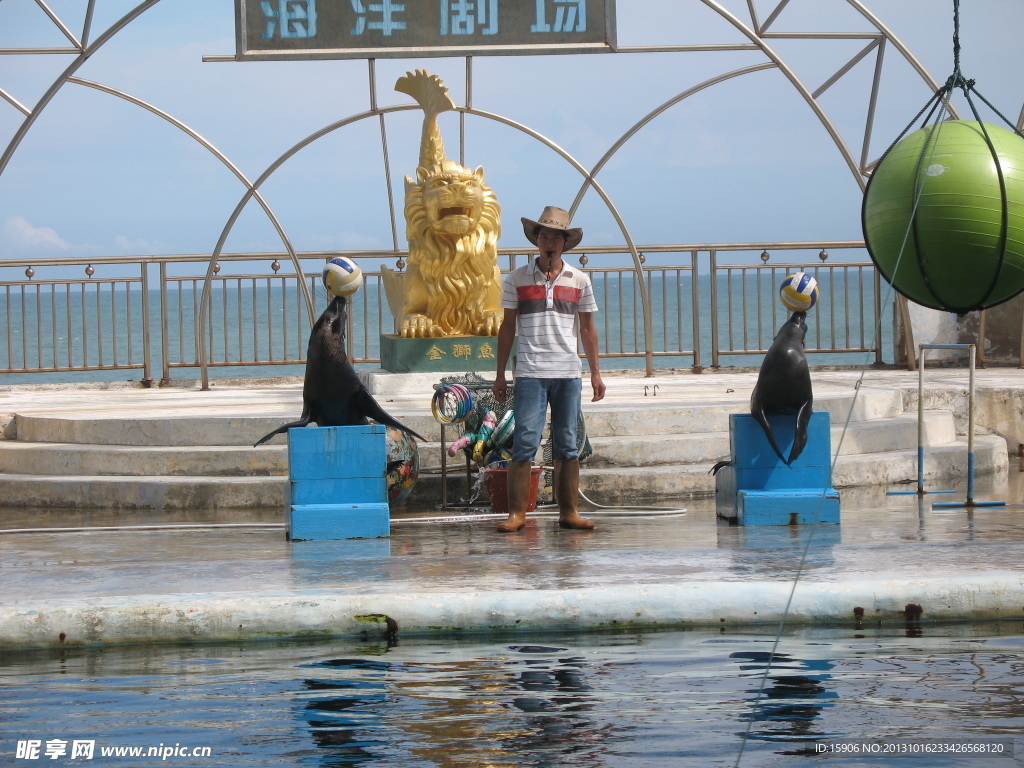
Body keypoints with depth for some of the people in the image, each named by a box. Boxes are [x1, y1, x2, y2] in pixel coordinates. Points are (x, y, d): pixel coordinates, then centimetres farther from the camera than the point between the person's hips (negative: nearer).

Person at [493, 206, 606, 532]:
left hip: (569, 373, 2)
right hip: (530, 373, -2)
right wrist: (500, 374, 5)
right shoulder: (517, 279, 4)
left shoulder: (579, 281, 9)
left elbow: (587, 328, 14)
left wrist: (596, 373, 10)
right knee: (524, 443, -7)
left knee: (567, 445, 6)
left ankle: (568, 512, 10)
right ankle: (516, 512, -5)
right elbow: (507, 327, 7)